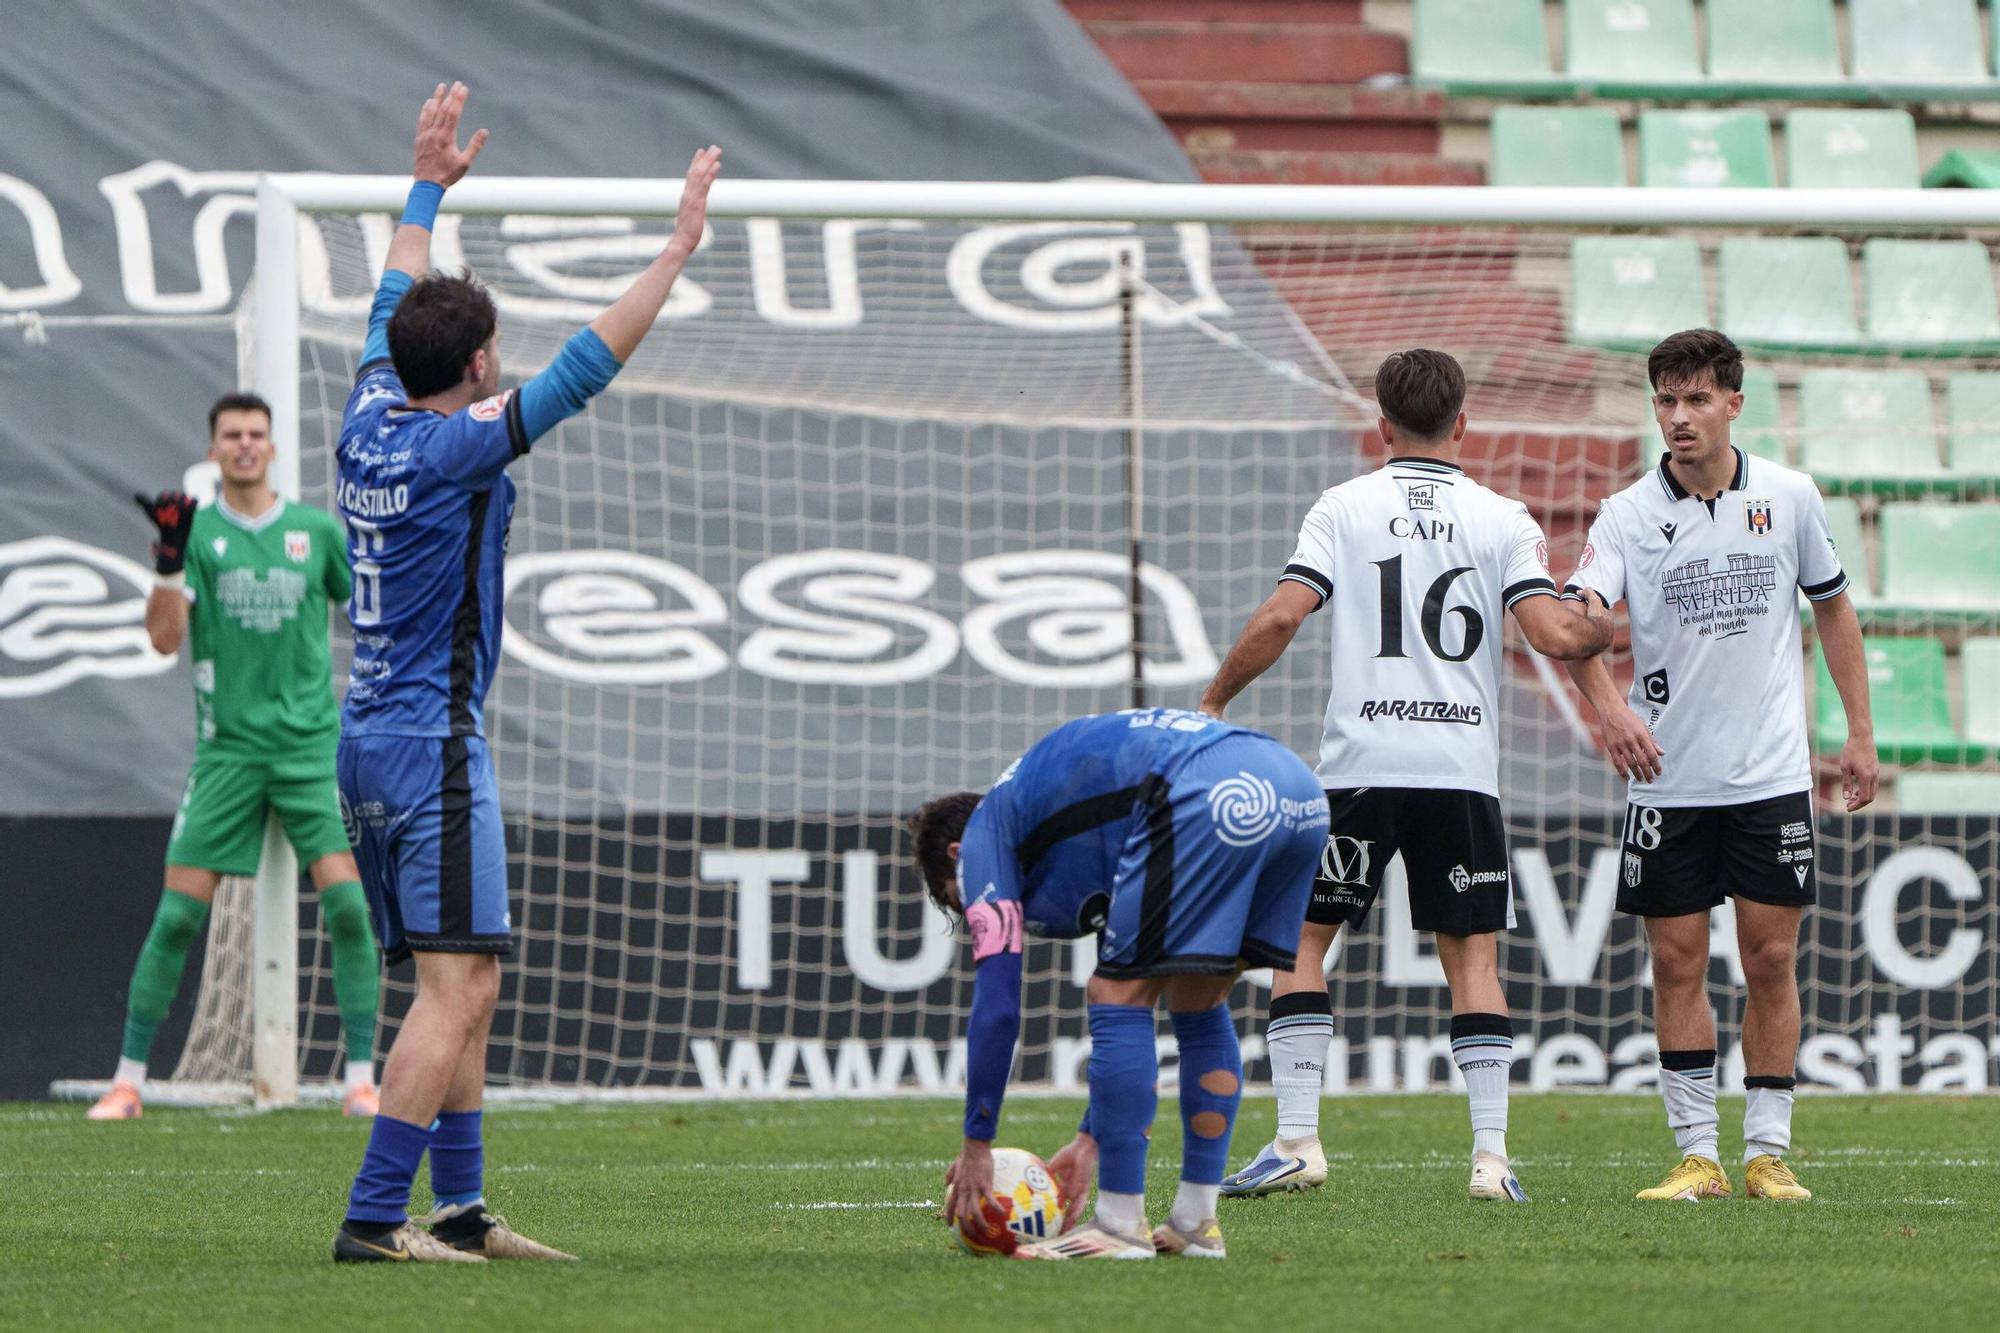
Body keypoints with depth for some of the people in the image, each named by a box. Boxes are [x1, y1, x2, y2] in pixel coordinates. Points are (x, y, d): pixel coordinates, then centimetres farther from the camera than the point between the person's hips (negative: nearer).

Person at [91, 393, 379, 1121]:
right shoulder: (197, 530, 1)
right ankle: (128, 1080, 6)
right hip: (228, 748, -1)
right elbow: (164, 637, -10)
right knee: (178, 914, -3)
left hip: (312, 742, 1)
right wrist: (169, 555, -23)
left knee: (348, 904, -12)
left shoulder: (317, 531, 5)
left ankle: (362, 1080, -6)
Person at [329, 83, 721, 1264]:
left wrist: (430, 190, 36)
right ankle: (375, 1218, -17)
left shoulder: (372, 422, 6)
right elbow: (587, 367, -17)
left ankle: (460, 1209, 15)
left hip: (369, 738, 9)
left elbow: (397, 303, 24)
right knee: (456, 984, -11)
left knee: (466, 989, 13)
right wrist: (679, 248, -13)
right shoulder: (458, 448, -15)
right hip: (431, 744, -9)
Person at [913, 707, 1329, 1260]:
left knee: (1119, 999, 5)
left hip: (1209, 799, -8)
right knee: (1198, 1005, 22)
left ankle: (1120, 1228, 6)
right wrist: (1089, 1139, 45)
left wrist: (977, 1145, 17)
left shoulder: (984, 834, 19)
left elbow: (996, 1003, 11)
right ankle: (1196, 1224, 23)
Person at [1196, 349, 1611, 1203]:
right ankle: (1491, 1154, -3)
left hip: (1360, 764, -1)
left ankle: (1297, 1140, 2)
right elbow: (1555, 635, -5)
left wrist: (1212, 702, 5)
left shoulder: (1343, 508, 3)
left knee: (1301, 936, 10)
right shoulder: (1503, 520, 5)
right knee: (1473, 956, 6)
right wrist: (1606, 627, 18)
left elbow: (1281, 617, -7)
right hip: (1464, 768, 1)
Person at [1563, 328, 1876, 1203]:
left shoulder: (1789, 497, 1)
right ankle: (1697, 1156, 7)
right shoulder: (1629, 515, -5)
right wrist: (1609, 704, -37)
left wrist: (1860, 731, 11)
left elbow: (1832, 606, 14)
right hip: (1668, 778, 0)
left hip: (1772, 776, 0)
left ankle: (1768, 1154, 6)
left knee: (1771, 959, 0)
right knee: (1677, 962, 0)